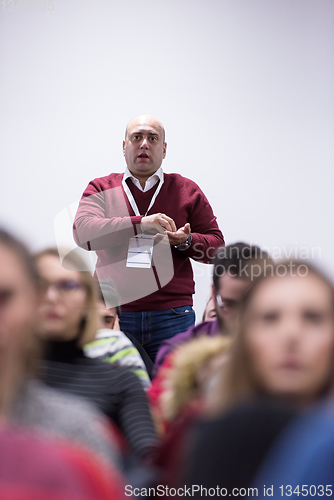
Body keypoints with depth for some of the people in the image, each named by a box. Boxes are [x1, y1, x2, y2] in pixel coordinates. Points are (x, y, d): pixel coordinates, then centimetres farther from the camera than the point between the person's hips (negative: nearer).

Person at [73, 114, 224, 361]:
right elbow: (83, 232, -8)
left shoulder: (187, 190, 14)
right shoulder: (101, 189, 11)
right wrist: (140, 224, -18)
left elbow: (217, 245, 13)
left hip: (173, 316, 1)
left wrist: (186, 241, -9)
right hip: (114, 315, 0)